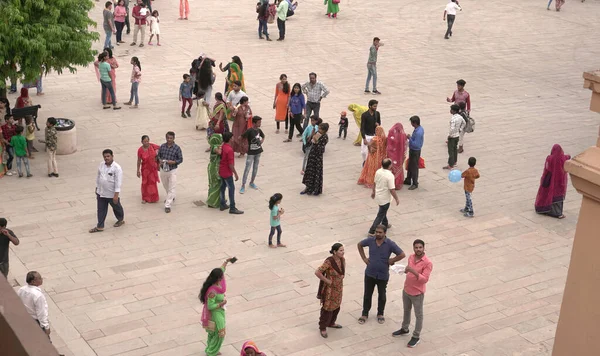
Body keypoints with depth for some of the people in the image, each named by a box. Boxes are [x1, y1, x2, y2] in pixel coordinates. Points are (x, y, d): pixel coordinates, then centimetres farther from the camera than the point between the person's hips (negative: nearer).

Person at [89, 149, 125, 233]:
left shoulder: (117, 168, -21)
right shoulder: (101, 165, -1)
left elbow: (118, 182, -21)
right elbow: (98, 177, 12)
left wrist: (116, 195, -22)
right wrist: (97, 188, 15)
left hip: (112, 194, -5)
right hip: (101, 193, 5)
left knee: (117, 208, 17)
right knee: (101, 210, 11)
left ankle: (121, 220, 43)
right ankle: (100, 227, 22)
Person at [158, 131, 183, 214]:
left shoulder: (177, 148, -12)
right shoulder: (162, 146, -2)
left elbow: (180, 159, -7)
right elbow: (158, 155, 9)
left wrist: (173, 162, -23)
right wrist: (160, 160, -13)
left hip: (172, 170, -4)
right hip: (163, 169, 5)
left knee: (171, 188, -5)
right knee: (166, 186, 22)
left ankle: (167, 205, -2)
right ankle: (171, 197, 49)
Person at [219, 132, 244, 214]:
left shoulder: (221, 147, 1)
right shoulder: (229, 150, -25)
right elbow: (230, 164, -23)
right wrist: (235, 174, -16)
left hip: (221, 171, 9)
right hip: (227, 173, -9)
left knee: (222, 187, 17)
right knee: (231, 189, 0)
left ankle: (223, 204, 27)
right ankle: (232, 208, 3)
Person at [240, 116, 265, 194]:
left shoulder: (259, 130, 1)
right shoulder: (249, 131, -20)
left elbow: (263, 136, 21)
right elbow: (241, 138, -19)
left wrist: (261, 142, 6)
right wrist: (248, 143, -13)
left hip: (258, 151, 6)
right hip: (251, 152, -6)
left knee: (255, 168, 15)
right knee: (247, 169, -4)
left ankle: (252, 182, 31)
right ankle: (243, 186, 1)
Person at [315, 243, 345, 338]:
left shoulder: (342, 259, -6)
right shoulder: (329, 262, -28)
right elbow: (317, 272, -30)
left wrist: (343, 275, 1)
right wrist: (326, 280, -22)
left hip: (339, 287, 7)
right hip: (330, 288, -7)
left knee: (336, 306, 22)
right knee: (328, 308, 5)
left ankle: (331, 323, 45)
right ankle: (322, 328, 23)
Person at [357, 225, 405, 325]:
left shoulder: (390, 244, -17)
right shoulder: (370, 240, -8)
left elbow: (402, 254, -18)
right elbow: (360, 245, 10)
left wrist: (391, 261, -14)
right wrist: (364, 258, 3)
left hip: (383, 275, -2)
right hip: (370, 274, 2)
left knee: (382, 295, 16)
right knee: (367, 294, 13)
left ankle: (380, 314, 35)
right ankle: (365, 314, 28)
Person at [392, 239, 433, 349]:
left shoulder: (427, 263, -24)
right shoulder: (411, 257, -3)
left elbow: (425, 279, -27)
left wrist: (414, 271, -38)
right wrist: (406, 270, -9)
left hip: (417, 293, -7)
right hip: (406, 290, 7)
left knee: (418, 315, 11)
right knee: (406, 311, 25)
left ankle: (416, 337, 25)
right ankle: (404, 329, 46)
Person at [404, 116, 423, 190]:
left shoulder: (418, 132, -32)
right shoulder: (419, 128, 0)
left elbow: (416, 144, -31)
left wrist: (409, 138, -24)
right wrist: (411, 137, 5)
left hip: (415, 151, -10)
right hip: (412, 150, 10)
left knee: (414, 167, 5)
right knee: (410, 165, 22)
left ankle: (415, 184, 18)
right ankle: (408, 180, 38)